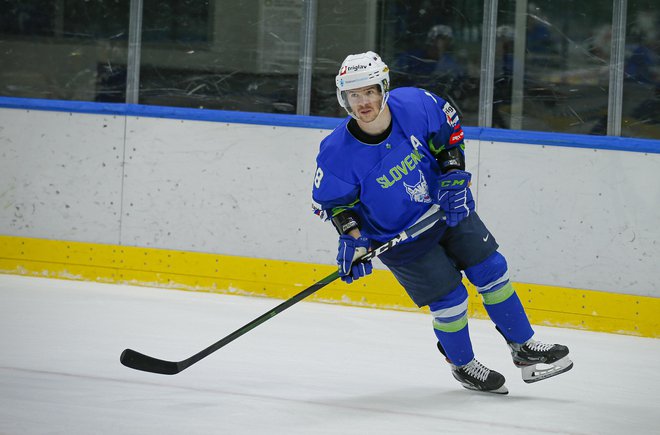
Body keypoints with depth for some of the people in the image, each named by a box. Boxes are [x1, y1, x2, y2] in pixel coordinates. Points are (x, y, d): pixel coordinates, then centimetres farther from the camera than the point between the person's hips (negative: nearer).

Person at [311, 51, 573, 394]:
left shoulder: (415, 105, -22)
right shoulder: (338, 152, -26)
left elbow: (449, 128, -2)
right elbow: (329, 200, -11)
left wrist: (453, 174, -9)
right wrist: (351, 234, -24)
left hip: (445, 207, 4)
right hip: (396, 234, -3)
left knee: (490, 269, 5)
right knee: (448, 295, -7)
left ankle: (524, 347, 21)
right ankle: (462, 364, 19)